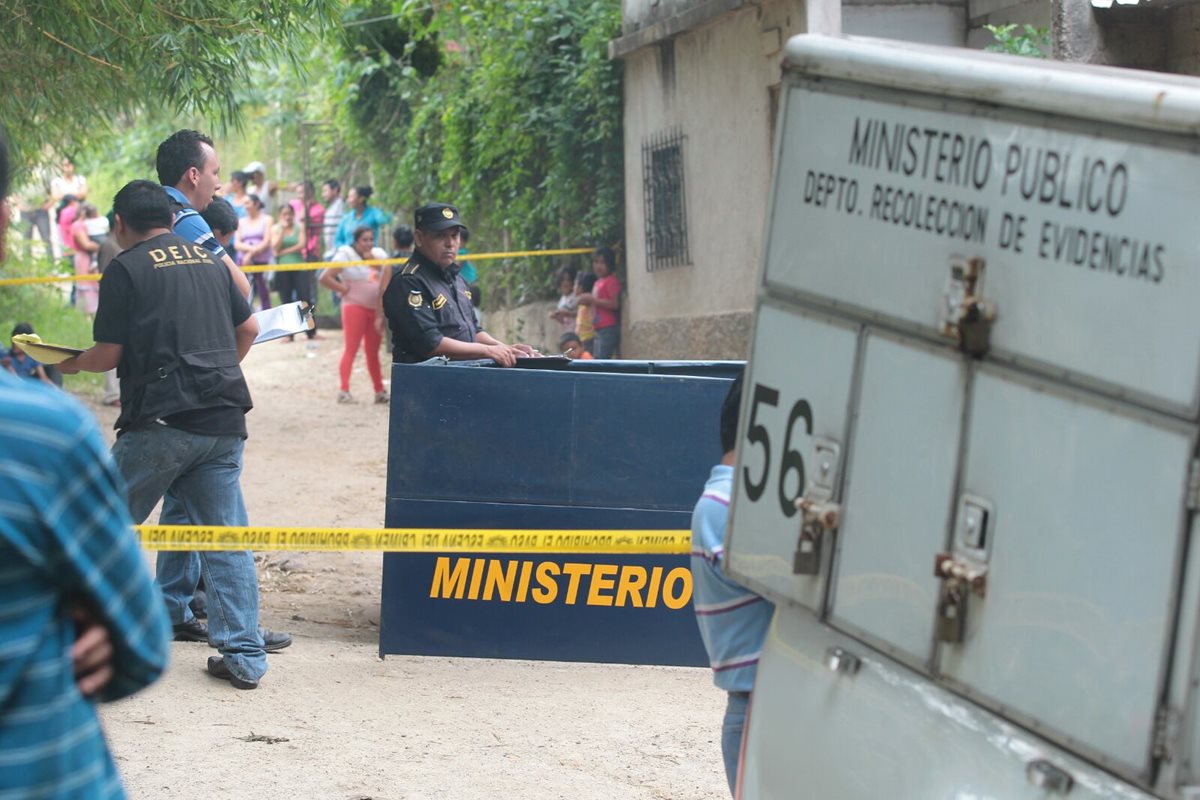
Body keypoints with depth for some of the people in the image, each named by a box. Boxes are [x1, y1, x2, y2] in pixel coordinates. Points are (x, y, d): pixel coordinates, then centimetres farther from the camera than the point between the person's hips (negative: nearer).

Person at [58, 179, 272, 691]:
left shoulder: (126, 268, -3)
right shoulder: (209, 261, 16)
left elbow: (108, 354, -5)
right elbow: (248, 328, 20)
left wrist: (71, 364, 15)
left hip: (161, 419, -5)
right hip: (224, 421, 6)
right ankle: (243, 657, 0)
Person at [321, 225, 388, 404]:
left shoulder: (379, 254, 10)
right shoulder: (346, 255, -6)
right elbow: (325, 278, -14)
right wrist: (343, 289, -12)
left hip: (375, 308, 6)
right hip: (354, 307, -6)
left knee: (373, 352, 11)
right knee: (350, 348, -10)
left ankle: (380, 391, 17)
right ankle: (344, 390, -14)